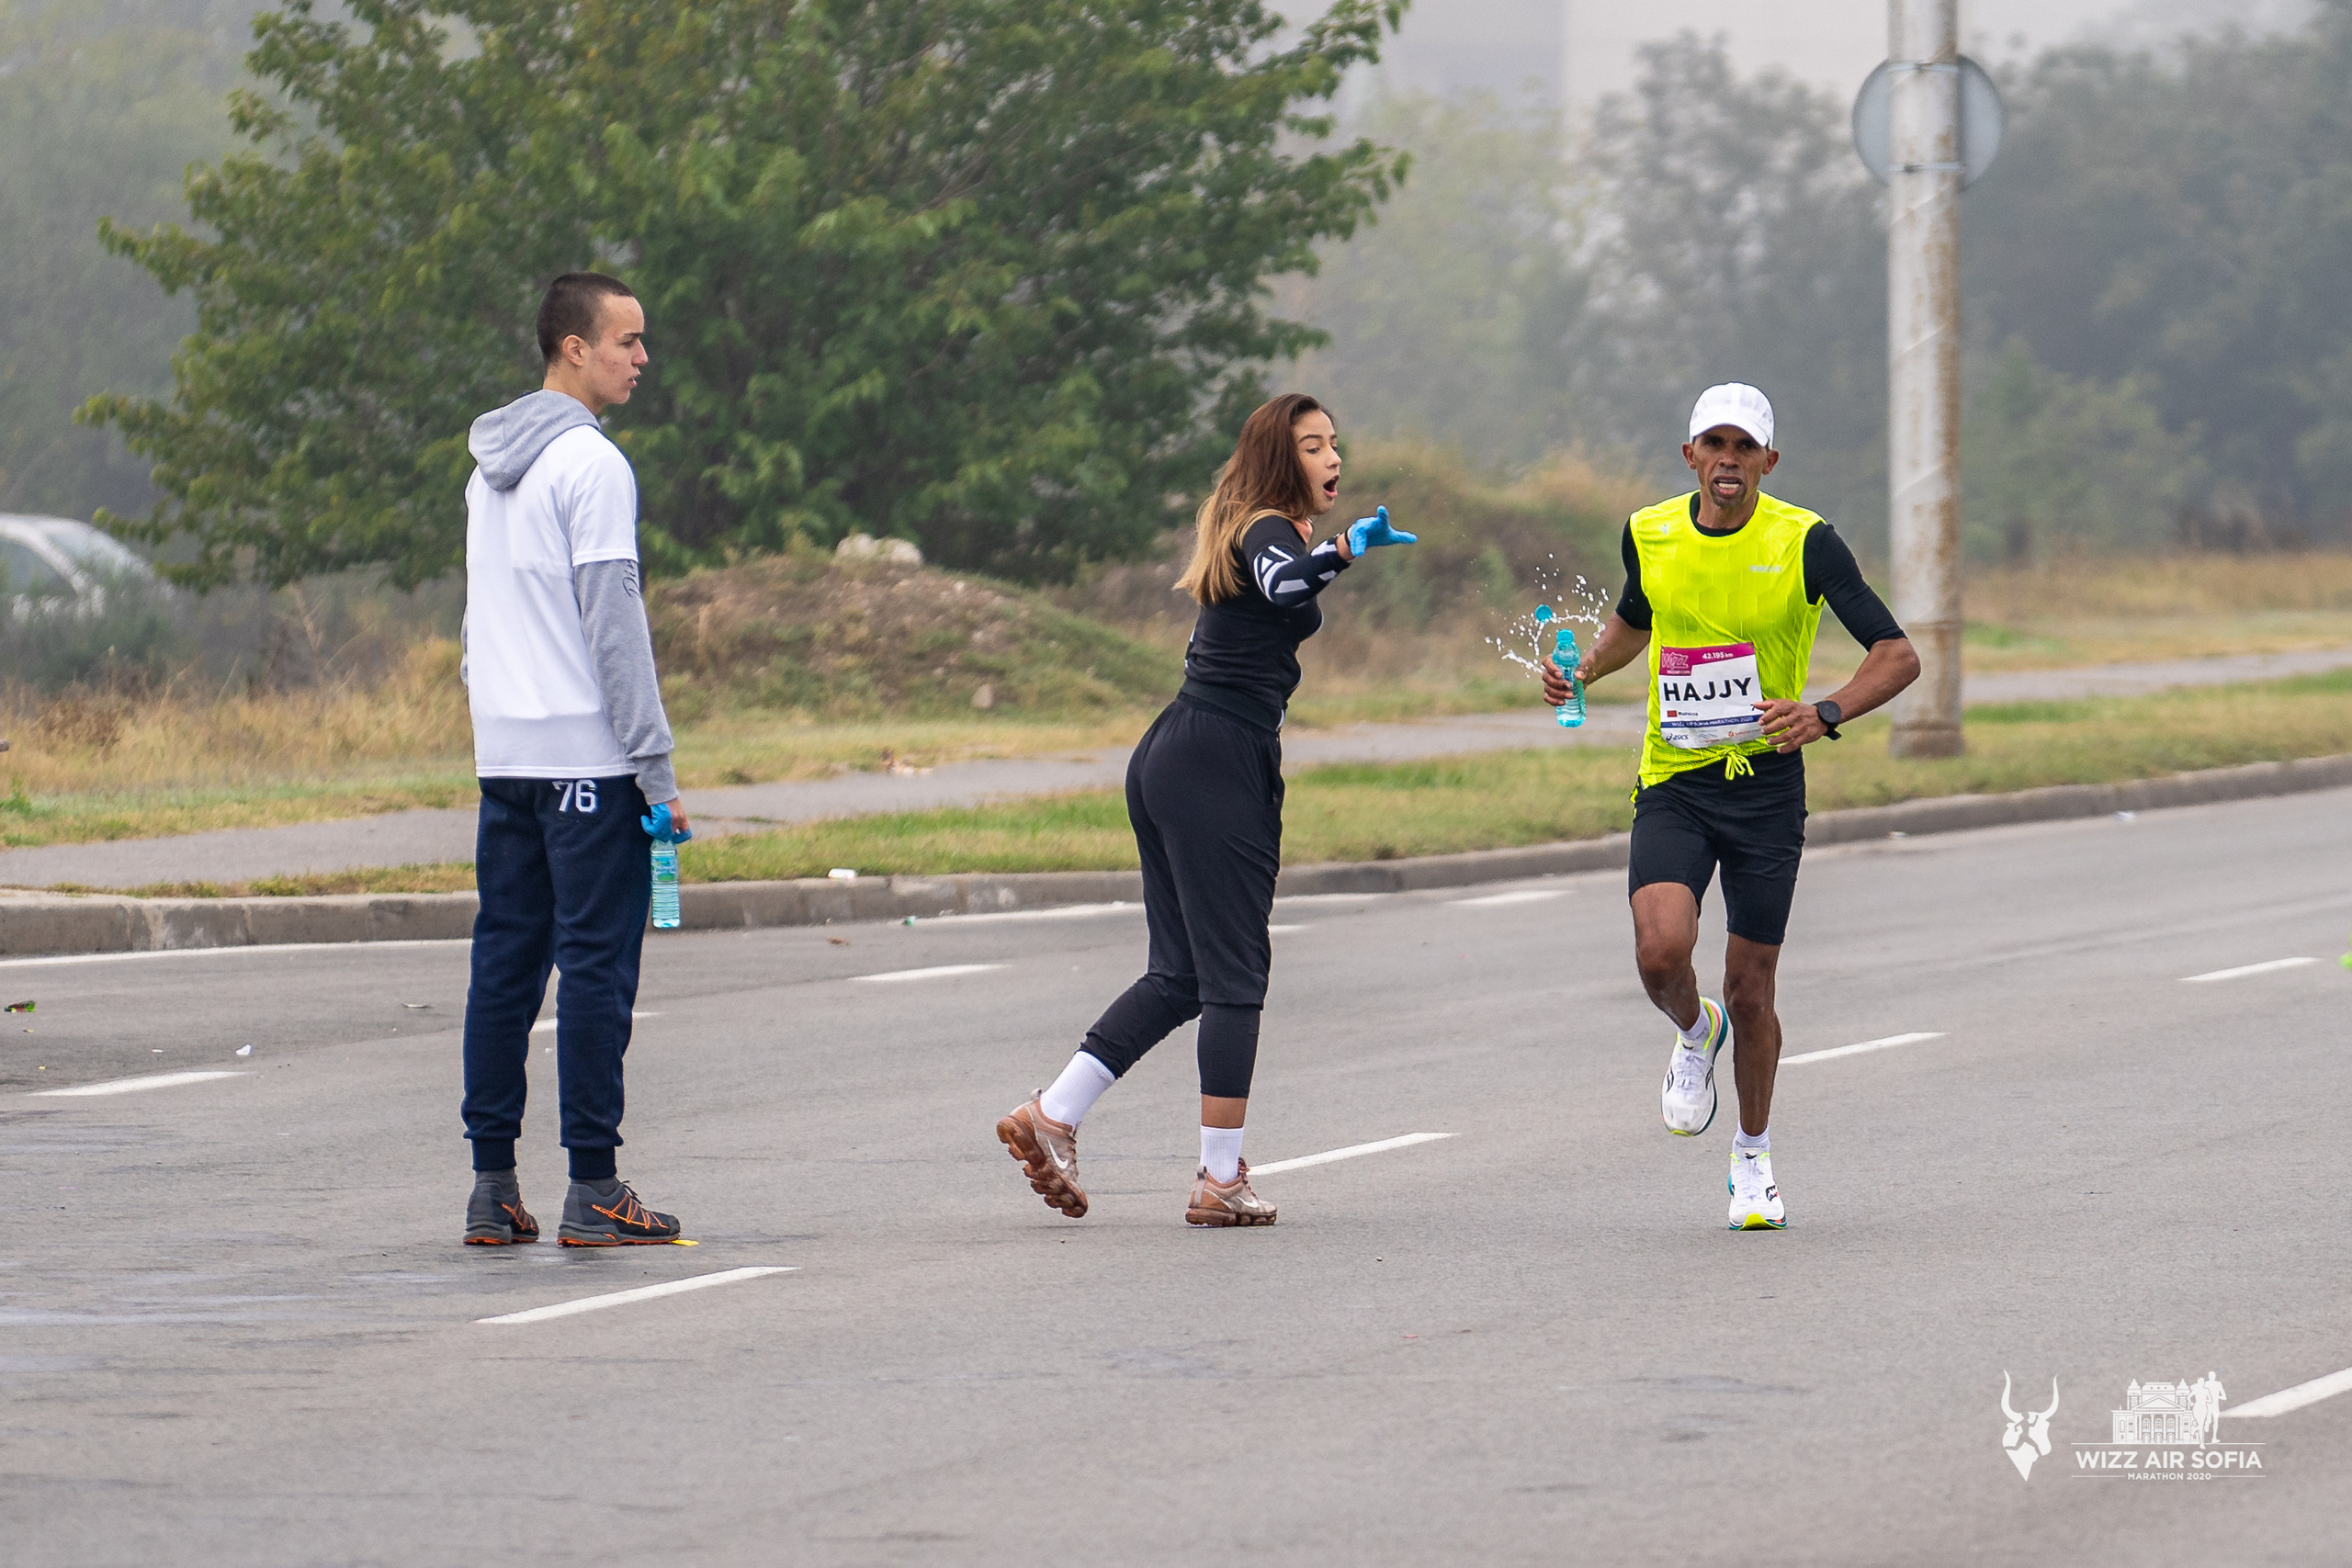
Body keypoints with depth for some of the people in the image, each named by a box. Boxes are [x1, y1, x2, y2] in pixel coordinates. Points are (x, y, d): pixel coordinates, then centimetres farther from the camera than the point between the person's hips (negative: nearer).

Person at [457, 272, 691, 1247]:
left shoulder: (489, 468, 16)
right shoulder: (590, 465, -11)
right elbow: (613, 624, -14)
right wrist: (656, 770, -12)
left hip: (503, 758, 8)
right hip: (587, 755, -8)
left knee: (505, 965, 8)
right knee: (596, 966, -5)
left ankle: (492, 1186, 8)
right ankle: (593, 1191, -5)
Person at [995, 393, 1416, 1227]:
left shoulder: (1248, 530, 19)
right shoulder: (1271, 532, -10)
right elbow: (1281, 582, -34)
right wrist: (1344, 549, -43)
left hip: (1168, 758, 9)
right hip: (1224, 765, -9)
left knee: (1179, 974, 11)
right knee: (1235, 975, -5)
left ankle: (1051, 1116, 4)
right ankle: (1221, 1181, -3)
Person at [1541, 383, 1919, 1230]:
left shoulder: (1805, 542, -11)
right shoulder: (1649, 534, 1)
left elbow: (1898, 656, -13)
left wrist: (1825, 713, -29)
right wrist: (1584, 668, 6)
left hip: (1765, 781, -2)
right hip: (1672, 785, 2)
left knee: (1750, 992, 3)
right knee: (1661, 951, -22)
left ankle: (1753, 1158, 27)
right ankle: (1694, 1033, 15)